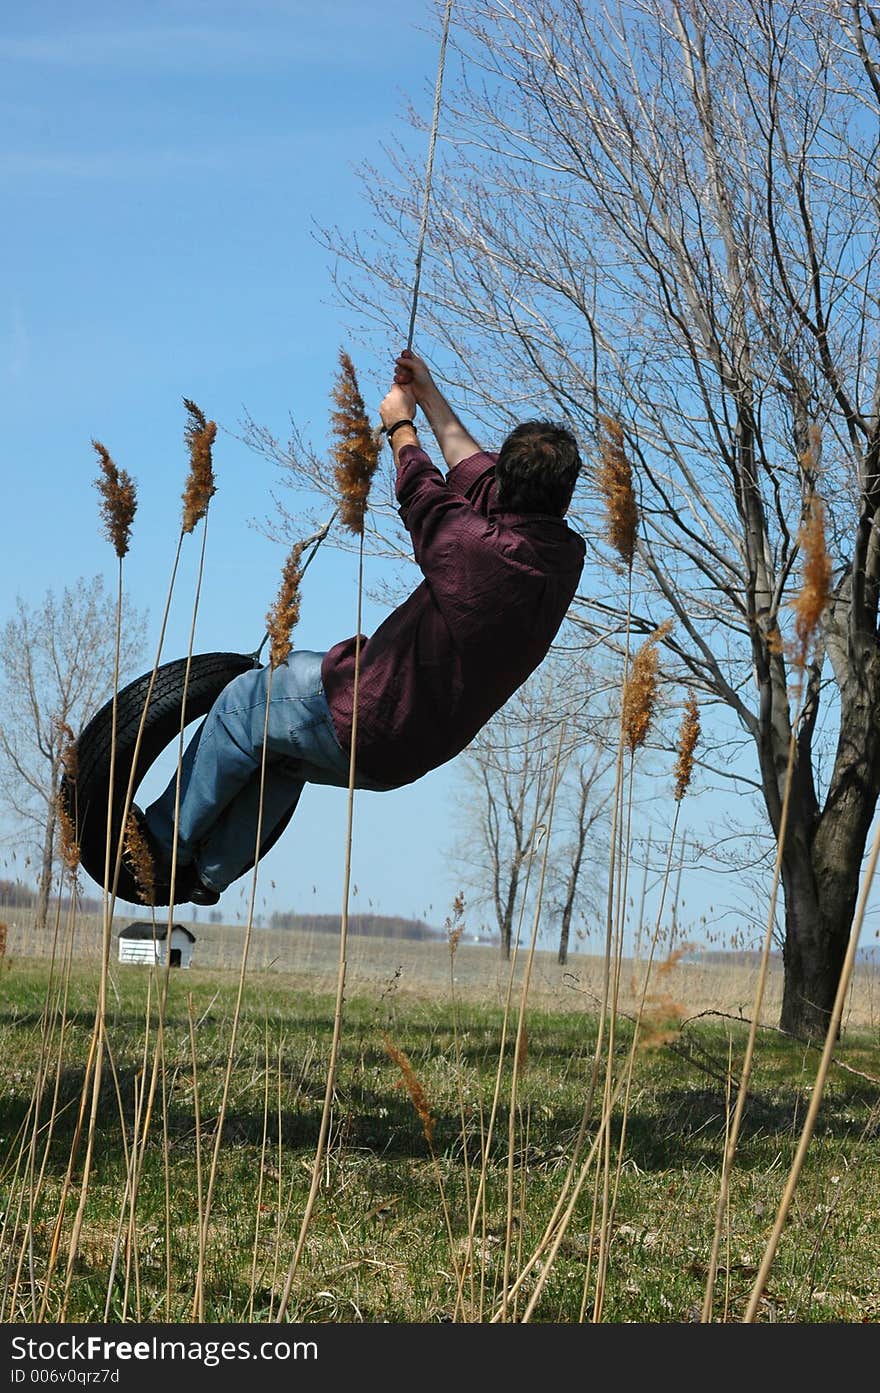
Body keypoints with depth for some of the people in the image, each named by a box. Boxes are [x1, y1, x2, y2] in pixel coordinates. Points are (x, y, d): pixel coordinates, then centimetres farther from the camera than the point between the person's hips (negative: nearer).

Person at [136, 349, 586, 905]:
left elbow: (424, 494, -7)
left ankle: (163, 843, 31)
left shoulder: (476, 549, -30)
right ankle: (210, 872, 40)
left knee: (242, 703, 16)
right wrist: (430, 396, 18)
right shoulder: (567, 556, -7)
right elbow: (476, 478, 9)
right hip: (419, 747, 8)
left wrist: (401, 425, 14)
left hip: (370, 726, -8)